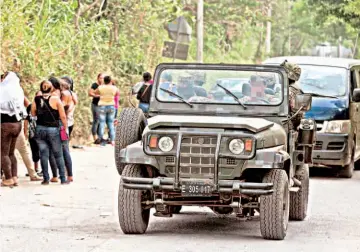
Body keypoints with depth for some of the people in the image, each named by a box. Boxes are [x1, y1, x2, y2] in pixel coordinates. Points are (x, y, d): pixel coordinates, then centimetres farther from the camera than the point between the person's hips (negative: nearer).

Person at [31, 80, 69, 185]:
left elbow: (33, 113, 5)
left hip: (40, 129, 2)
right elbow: (63, 116, -7)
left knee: (44, 154, 7)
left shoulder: (37, 100, -2)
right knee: (58, 155, 7)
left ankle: (46, 179, 6)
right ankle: (63, 179, 9)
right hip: (53, 129, -2)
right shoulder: (56, 99, -7)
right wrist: (65, 128, 3)